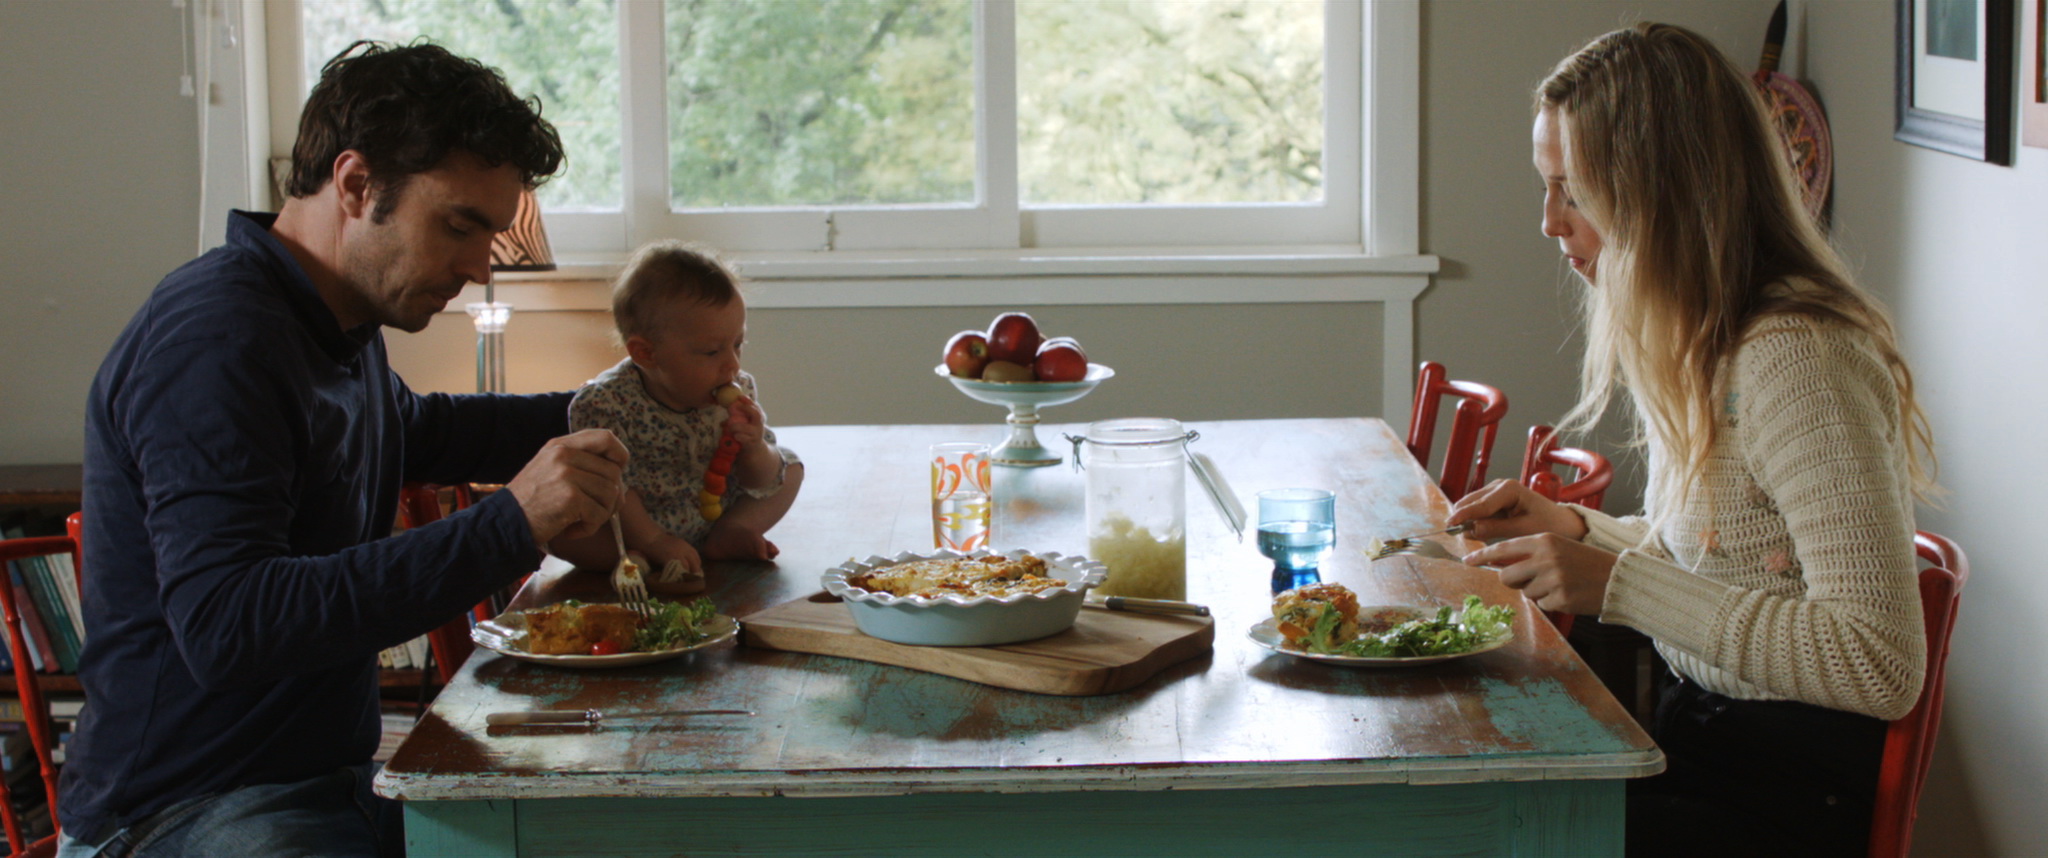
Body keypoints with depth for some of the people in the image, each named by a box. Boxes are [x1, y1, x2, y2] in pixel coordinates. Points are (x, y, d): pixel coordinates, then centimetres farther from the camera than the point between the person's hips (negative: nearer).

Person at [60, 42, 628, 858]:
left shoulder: (341, 320, 12)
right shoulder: (214, 339, -18)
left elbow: (411, 431, 38)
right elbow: (224, 629, -30)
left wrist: (583, 419, 24)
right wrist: (509, 527, -32)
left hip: (333, 781, 10)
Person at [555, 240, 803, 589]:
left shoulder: (737, 392, -10)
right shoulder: (607, 403, -25)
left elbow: (763, 484, -6)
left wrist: (755, 450, -27)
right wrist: (653, 542, -32)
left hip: (715, 516, 5)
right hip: (633, 533, -5)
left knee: (791, 468, 4)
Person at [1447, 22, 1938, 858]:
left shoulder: (1797, 359, -21)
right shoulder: (1693, 343, 9)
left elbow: (1881, 664, -25)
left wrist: (1619, 583, -24)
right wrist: (1577, 531, 6)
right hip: (1704, 735, 8)